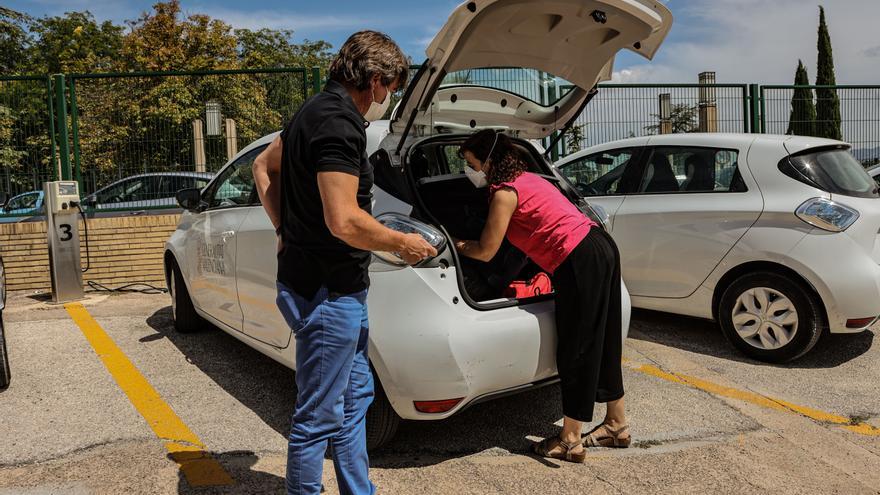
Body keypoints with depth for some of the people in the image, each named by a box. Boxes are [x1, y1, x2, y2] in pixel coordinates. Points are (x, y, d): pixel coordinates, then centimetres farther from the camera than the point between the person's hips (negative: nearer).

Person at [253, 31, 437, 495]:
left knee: (356, 395, 21)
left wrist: (287, 229, 18)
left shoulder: (318, 110, 12)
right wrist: (402, 243, -12)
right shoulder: (339, 122, -20)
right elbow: (344, 221, -27)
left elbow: (264, 165, 24)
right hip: (327, 294, -11)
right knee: (318, 417, 4)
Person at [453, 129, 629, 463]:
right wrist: (467, 243, 31)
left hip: (581, 263, -10)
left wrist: (458, 246, 13)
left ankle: (570, 442, 10)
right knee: (602, 344, 17)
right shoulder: (525, 178, 18)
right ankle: (617, 425, 31)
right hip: (601, 249, 10)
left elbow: (486, 252, -6)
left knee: (575, 350, -1)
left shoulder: (505, 192, -10)